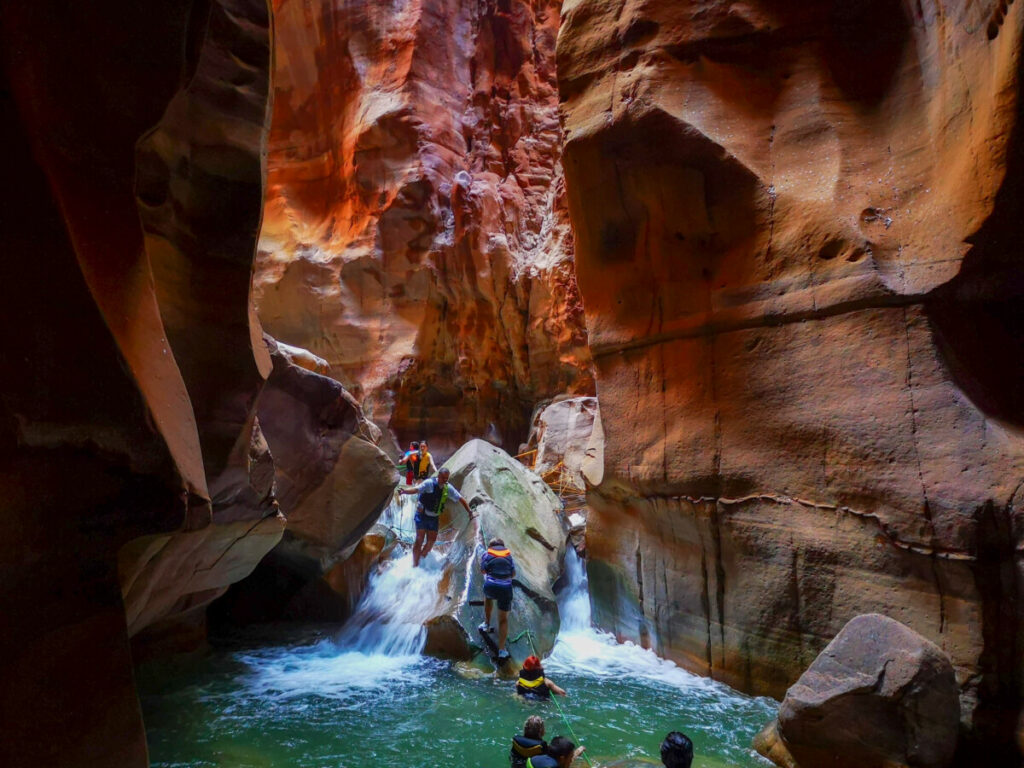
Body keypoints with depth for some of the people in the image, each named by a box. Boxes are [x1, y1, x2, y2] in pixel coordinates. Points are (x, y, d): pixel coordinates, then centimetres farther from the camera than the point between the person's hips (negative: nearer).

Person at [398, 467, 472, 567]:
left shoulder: (448, 488, -2)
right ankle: (415, 565, -3)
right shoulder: (429, 483, -16)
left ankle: (421, 559, 24)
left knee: (431, 540, 3)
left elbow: (460, 499, 5)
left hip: (434, 517, 5)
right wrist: (405, 491, -49)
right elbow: (416, 489, -30)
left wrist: (469, 512, 1)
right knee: (420, 539, -9)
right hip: (422, 515, -5)